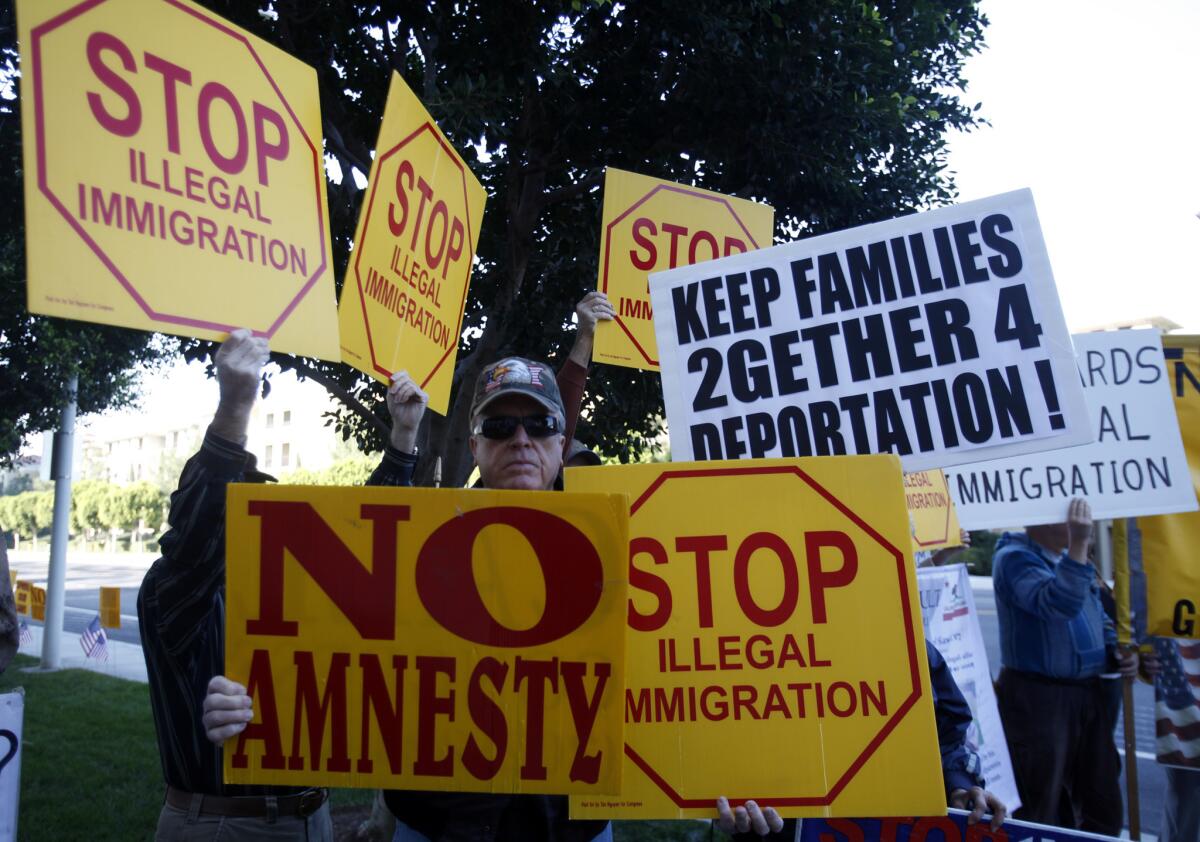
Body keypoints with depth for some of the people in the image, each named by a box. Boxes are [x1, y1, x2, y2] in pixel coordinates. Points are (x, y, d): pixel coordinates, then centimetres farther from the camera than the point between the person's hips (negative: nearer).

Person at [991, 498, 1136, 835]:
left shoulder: (1072, 557, 13)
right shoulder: (1015, 557, -14)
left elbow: (1098, 618, 23)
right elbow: (1058, 605, -30)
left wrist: (1117, 652, 4)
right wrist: (1078, 543, -33)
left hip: (1088, 693, 9)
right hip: (1037, 698, -8)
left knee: (1102, 805, 20)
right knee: (1040, 811, 3)